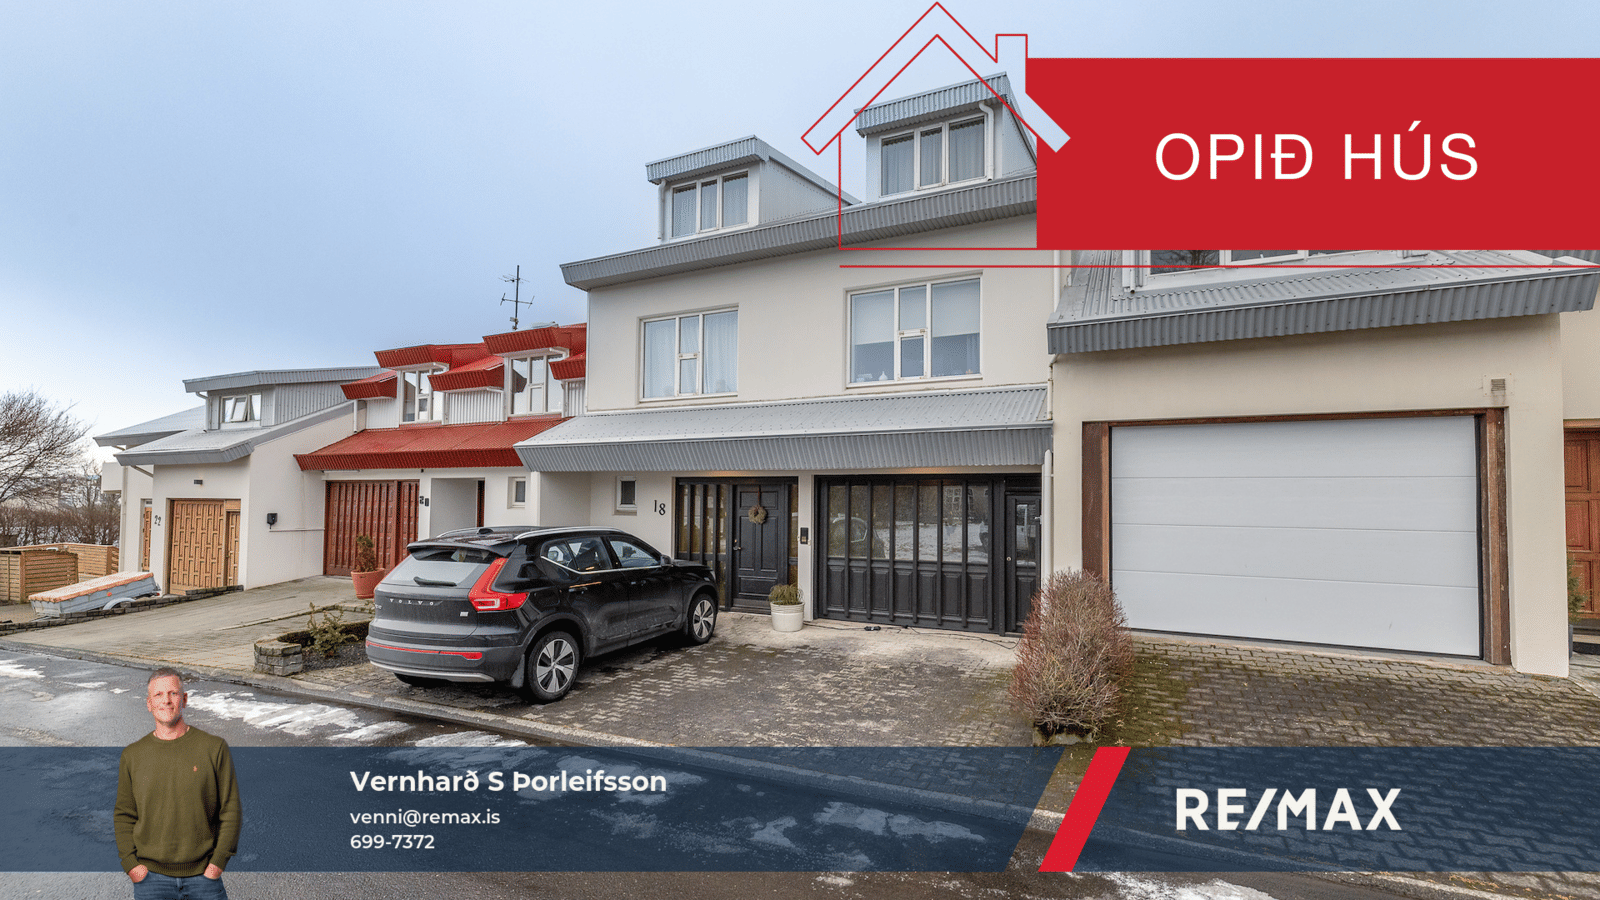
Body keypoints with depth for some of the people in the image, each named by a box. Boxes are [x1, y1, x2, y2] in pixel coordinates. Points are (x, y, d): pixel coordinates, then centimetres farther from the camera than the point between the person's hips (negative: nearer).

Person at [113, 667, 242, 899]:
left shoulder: (214, 747, -2)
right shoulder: (132, 755, 5)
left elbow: (231, 810, 0)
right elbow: (123, 816, 9)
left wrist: (218, 861, -6)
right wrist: (130, 863, -2)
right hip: (150, 876, 1)